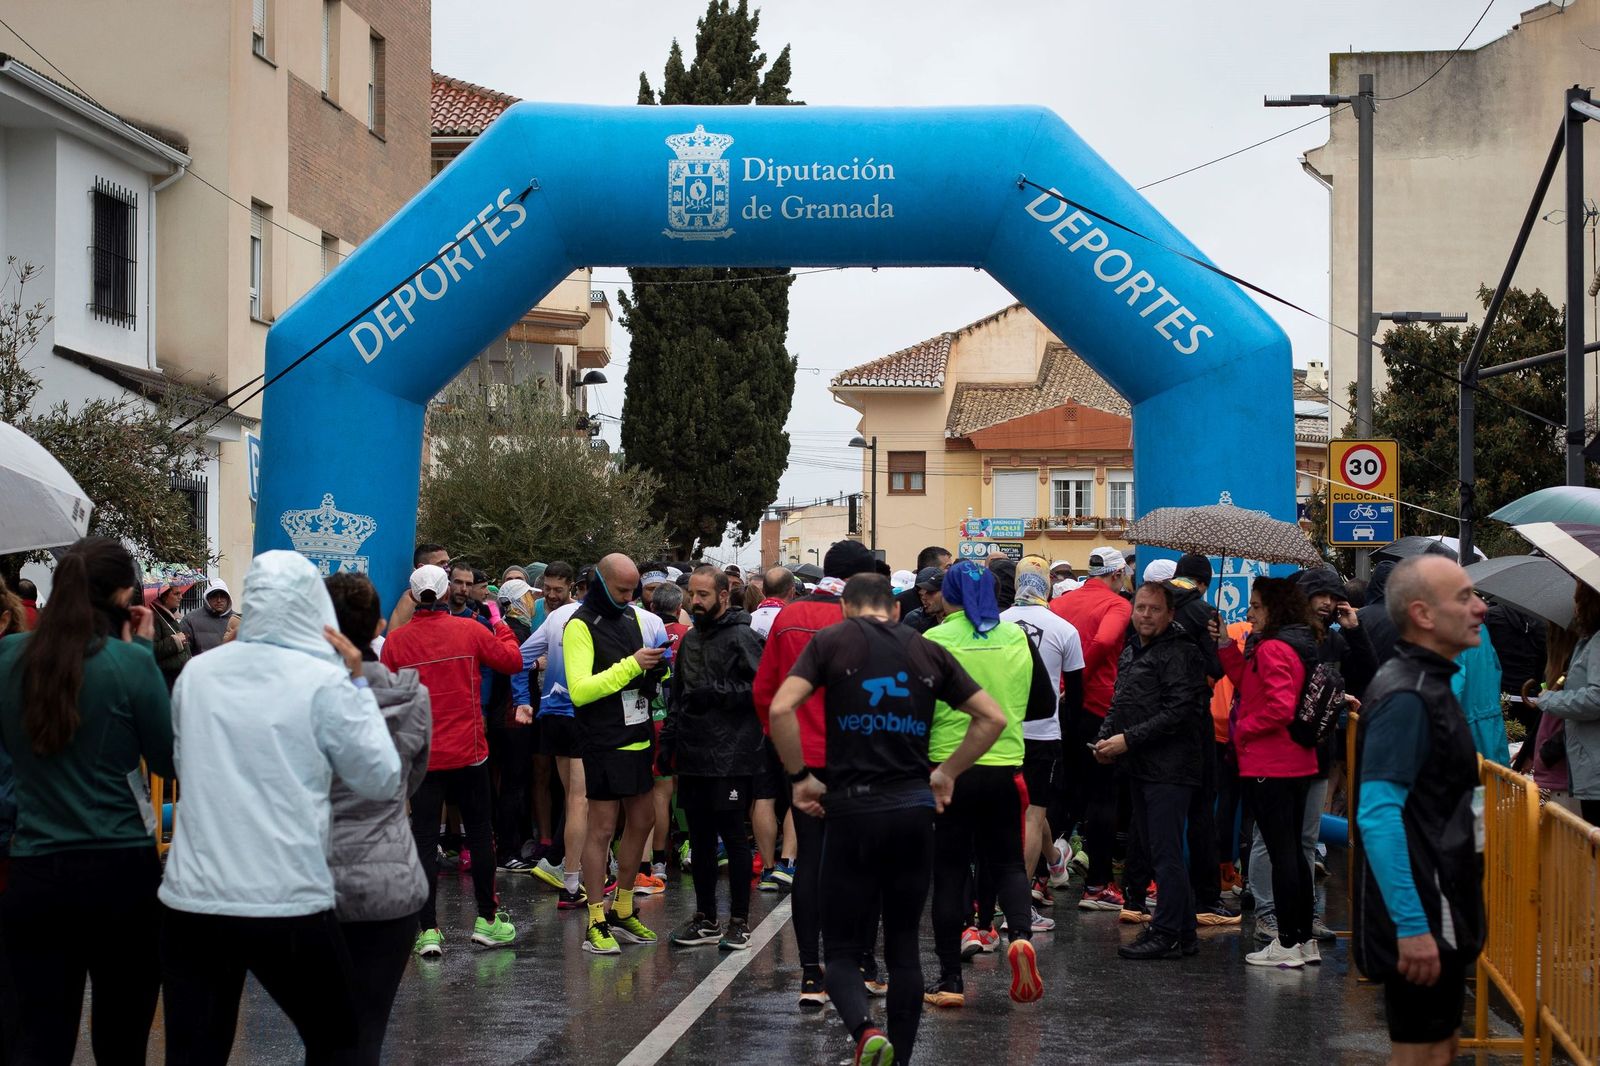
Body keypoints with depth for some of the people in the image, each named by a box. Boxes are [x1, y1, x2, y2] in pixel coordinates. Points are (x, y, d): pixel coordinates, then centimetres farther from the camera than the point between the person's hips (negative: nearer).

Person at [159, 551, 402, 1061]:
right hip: (288, 904, -3)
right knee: (336, 1042, 16)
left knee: (194, 1053, 6)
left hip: (189, 900, 3)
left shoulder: (197, 671, 5)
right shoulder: (325, 682, -8)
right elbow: (383, 780, -1)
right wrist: (358, 685, 4)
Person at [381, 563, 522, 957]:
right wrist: (503, 629, 22)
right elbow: (512, 661, 4)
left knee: (424, 841, 2)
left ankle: (428, 930, -3)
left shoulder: (396, 641, -5)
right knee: (480, 834, 13)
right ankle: (487, 919, 19)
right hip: (468, 754, 0)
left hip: (420, 757, 0)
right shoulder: (469, 630, -7)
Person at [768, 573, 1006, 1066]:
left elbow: (780, 709, -12)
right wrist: (947, 773, 14)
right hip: (915, 809, 3)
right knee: (904, 947, 13)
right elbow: (993, 717, 7)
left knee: (842, 948, 3)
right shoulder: (928, 651, 9)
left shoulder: (831, 641, 1)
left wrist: (800, 777, -1)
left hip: (853, 808, -3)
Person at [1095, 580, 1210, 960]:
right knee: (1152, 851, 12)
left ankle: (1168, 934, -5)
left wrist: (1128, 740, -18)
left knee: (1165, 853, -9)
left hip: (1170, 768, -10)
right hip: (1141, 768, 10)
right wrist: (1106, 738, 7)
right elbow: (1119, 703, 25)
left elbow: (1176, 714, -19)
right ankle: (1183, 932, 19)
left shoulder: (1180, 654, -12)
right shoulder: (1132, 651, 18)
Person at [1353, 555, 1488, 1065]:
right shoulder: (1405, 697, -20)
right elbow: (1377, 817, -26)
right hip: (1420, 918, -10)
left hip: (1440, 910, 10)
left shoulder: (1429, 684, 13)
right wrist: (1411, 926, -29)